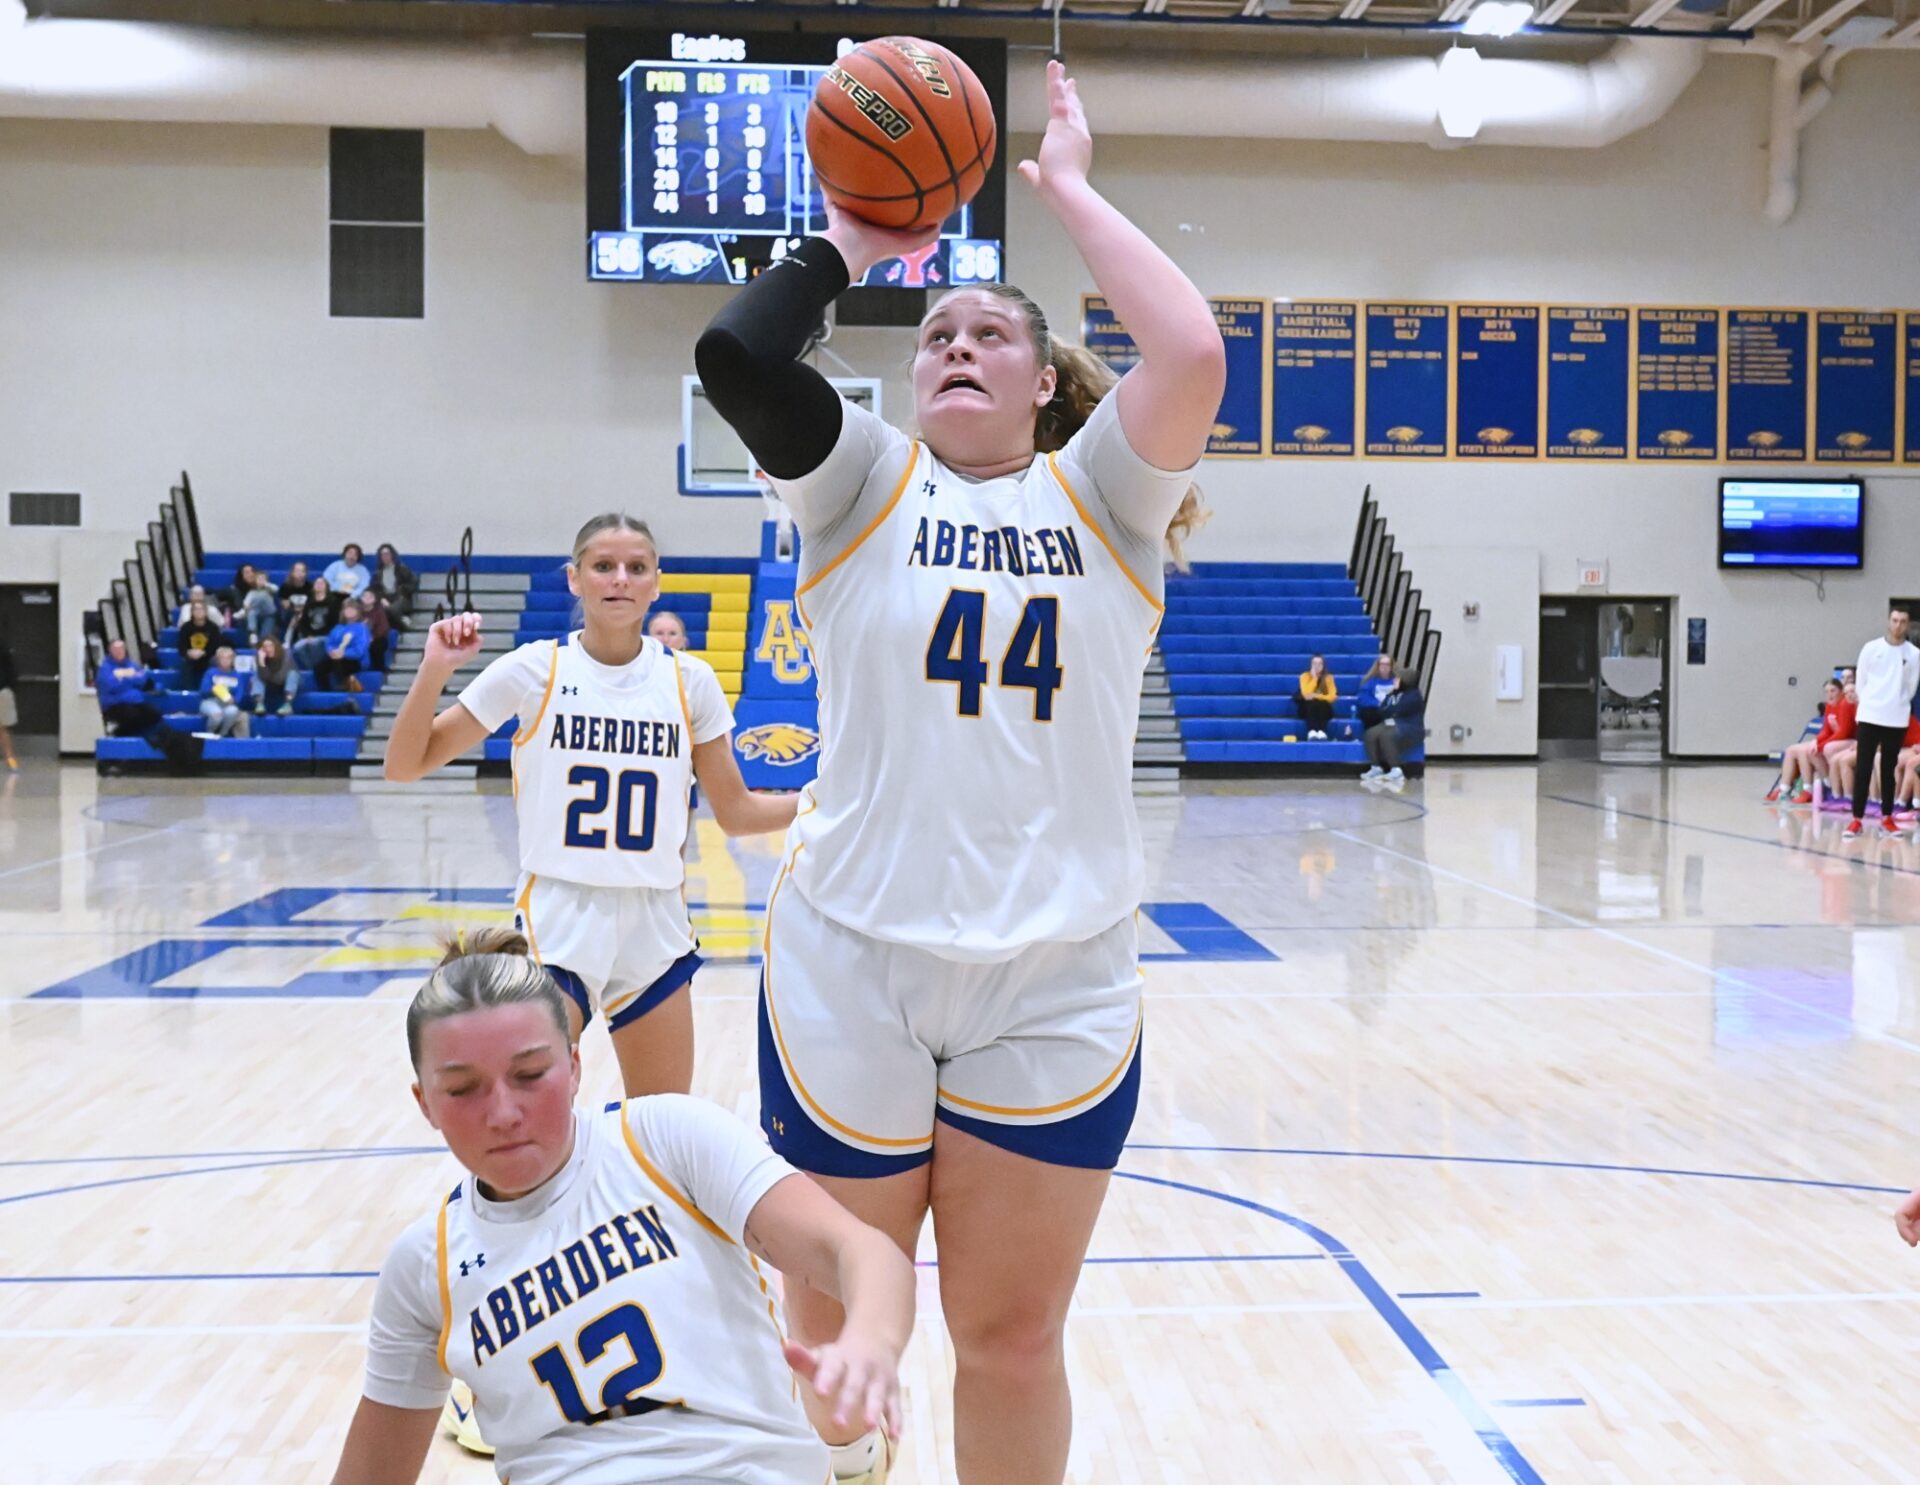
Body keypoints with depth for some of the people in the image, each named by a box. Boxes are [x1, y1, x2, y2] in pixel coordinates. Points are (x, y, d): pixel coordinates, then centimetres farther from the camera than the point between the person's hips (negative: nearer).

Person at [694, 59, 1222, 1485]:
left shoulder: (1099, 496, 7)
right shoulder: (867, 485, 6)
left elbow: (1193, 356, -12)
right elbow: (735, 352, -11)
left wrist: (1072, 188, -1)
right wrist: (851, 238, 4)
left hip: (1057, 984, 0)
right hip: (848, 965, 0)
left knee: (1012, 1336, 11)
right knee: (835, 1331, 10)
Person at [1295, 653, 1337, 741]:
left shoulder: (1328, 677, -1)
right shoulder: (1305, 676, -4)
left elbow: (1332, 696, -10)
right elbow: (1306, 694, -19)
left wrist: (1316, 696, -23)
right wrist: (1314, 678, -18)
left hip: (1323, 710, 1)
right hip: (1308, 709, -1)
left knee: (1322, 704, -33)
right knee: (1312, 704, -34)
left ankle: (1322, 732, -51)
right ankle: (1311, 732, -53)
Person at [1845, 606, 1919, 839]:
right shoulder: (1871, 648, 0)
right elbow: (1860, 681, 8)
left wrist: (1896, 705, 10)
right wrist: (1870, 703, 11)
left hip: (1897, 720, 1)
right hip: (1869, 716, -1)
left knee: (1889, 769, 8)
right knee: (1863, 768, -4)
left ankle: (1886, 818, 16)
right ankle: (1857, 819, -3)